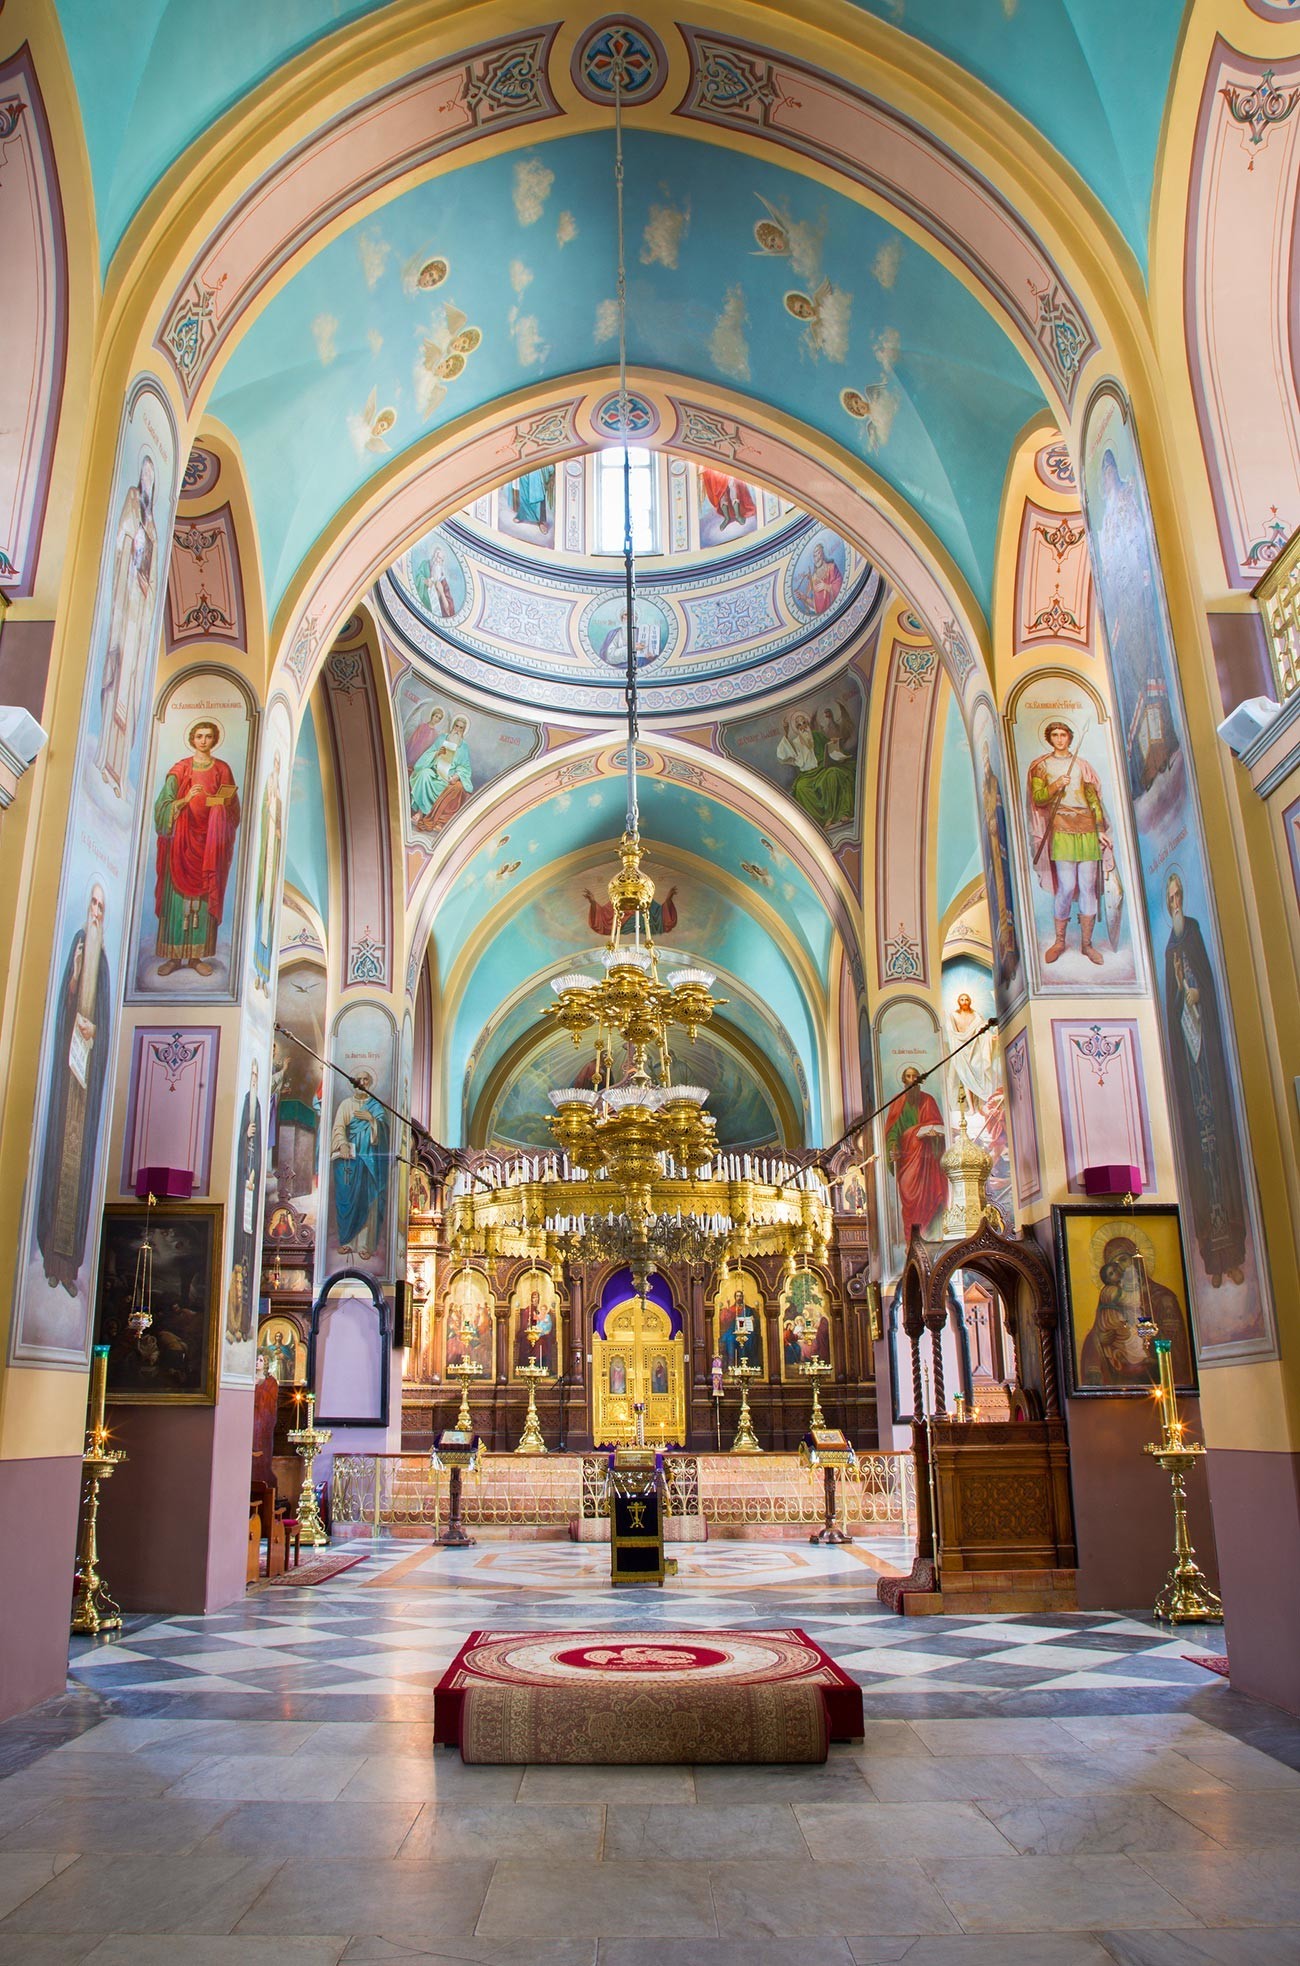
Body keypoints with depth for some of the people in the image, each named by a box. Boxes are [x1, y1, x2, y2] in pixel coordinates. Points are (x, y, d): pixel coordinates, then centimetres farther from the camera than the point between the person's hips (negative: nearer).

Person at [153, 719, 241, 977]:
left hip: (210, 842, 1)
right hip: (183, 839, -1)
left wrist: (225, 803, -11)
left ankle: (196, 956, 4)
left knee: (205, 897, -1)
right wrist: (186, 799, -20)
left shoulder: (222, 769, 10)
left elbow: (233, 808, 11)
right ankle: (174, 956, 1)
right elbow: (164, 805, -3)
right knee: (178, 895, -4)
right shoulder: (180, 769, 5)